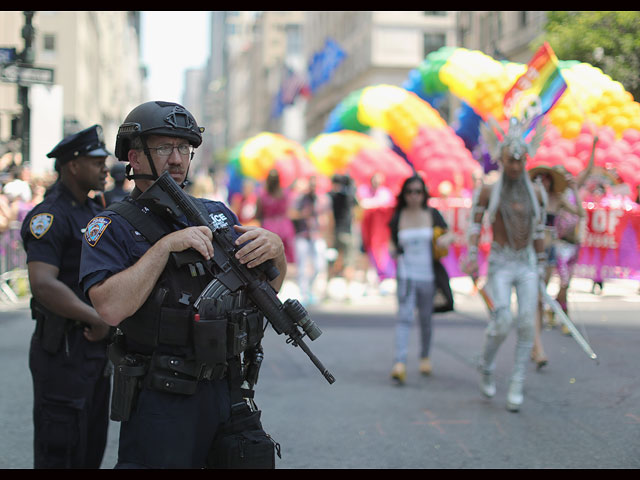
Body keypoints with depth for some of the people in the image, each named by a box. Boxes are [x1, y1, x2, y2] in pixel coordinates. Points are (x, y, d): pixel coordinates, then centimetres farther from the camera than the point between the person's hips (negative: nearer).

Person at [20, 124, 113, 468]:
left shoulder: (96, 212, 13)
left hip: (97, 346, 9)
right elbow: (43, 285, -28)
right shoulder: (49, 217, -15)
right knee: (60, 451, -2)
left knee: (93, 447, 16)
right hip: (64, 349, -9)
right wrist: (97, 319, -24)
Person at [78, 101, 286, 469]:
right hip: (160, 402, -5)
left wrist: (276, 249, -7)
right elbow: (111, 308, -19)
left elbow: (270, 286, 14)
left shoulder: (218, 214, 11)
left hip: (226, 393, 5)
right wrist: (165, 246, -19)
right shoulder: (113, 227, -4)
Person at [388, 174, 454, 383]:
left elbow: (448, 234, 4)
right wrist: (398, 255, -6)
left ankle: (425, 357, 34)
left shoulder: (432, 214, 1)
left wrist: (446, 239, -18)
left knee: (426, 319, 11)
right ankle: (400, 364, -24)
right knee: (404, 316, -15)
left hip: (428, 275, 1)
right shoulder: (398, 218, 2)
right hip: (406, 274, -1)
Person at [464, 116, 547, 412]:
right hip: (499, 265, -3)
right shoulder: (487, 191, -4)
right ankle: (486, 366, 12)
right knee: (502, 322, -18)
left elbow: (538, 231, 12)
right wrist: (471, 255, -21)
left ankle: (516, 387, 4)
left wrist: (541, 266, 14)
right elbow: (475, 225, -4)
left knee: (526, 324, -8)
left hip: (527, 265, 3)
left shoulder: (535, 192, 5)